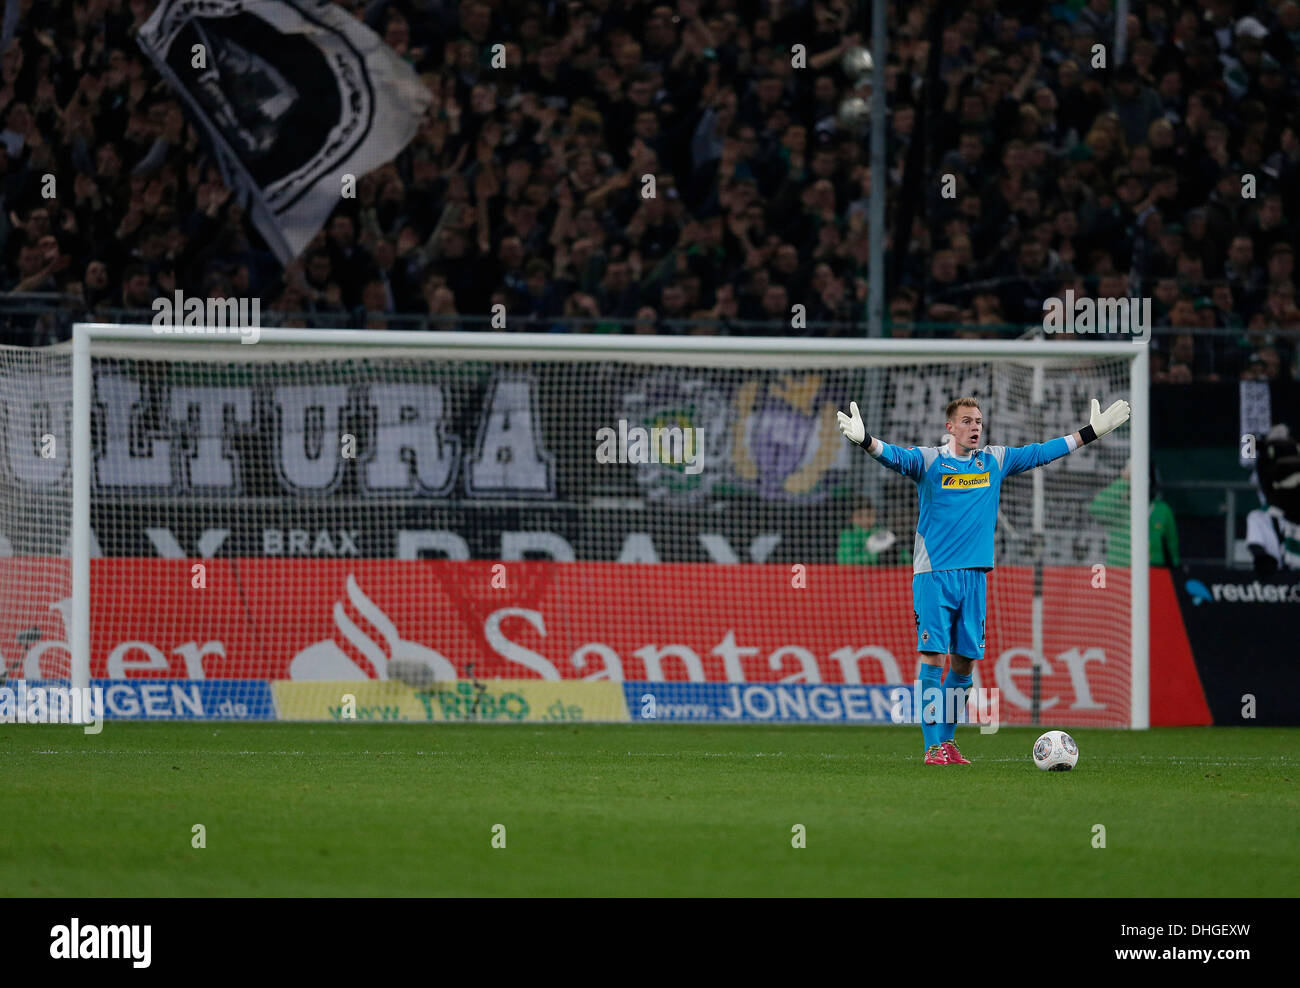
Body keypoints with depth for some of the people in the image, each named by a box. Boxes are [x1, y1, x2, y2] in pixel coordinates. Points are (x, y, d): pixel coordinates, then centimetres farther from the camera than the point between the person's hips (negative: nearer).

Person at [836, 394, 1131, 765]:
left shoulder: (995, 461, 11)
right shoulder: (929, 460, -2)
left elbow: (1039, 453, 19)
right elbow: (897, 457, -19)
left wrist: (1090, 432, 20)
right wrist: (865, 441, -40)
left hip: (974, 575, 4)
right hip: (934, 575, -4)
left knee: (965, 661, 4)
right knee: (933, 656, -10)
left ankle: (948, 738, 16)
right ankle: (933, 746, -10)